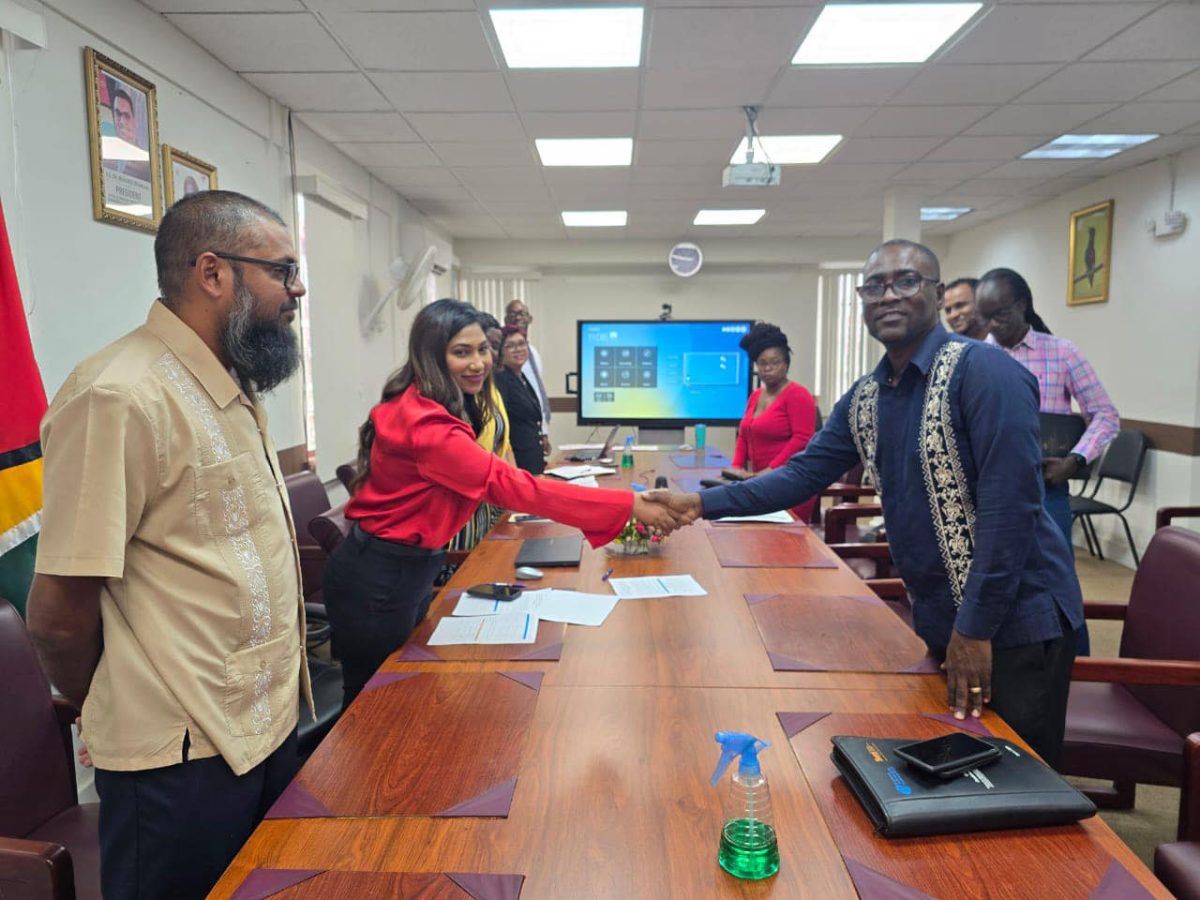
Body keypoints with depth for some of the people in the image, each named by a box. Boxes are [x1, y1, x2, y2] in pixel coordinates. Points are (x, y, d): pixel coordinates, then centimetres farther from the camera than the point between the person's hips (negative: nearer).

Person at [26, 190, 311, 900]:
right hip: (185, 760, -8)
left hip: (270, 727, 8)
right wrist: (112, 715, -2)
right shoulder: (121, 396, -22)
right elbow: (60, 613, -20)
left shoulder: (234, 388, 8)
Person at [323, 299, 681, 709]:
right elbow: (513, 486, -33)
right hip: (378, 577, -10)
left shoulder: (432, 408, 4)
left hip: (410, 566, 10)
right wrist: (629, 505, -32)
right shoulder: (425, 424, -29)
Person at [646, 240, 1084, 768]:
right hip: (938, 620, 7)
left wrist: (976, 628, -21)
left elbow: (1010, 506, -22)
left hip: (1014, 621, -7)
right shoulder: (864, 398, 5)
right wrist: (702, 504, -4)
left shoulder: (984, 373, -18)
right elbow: (804, 474, 6)